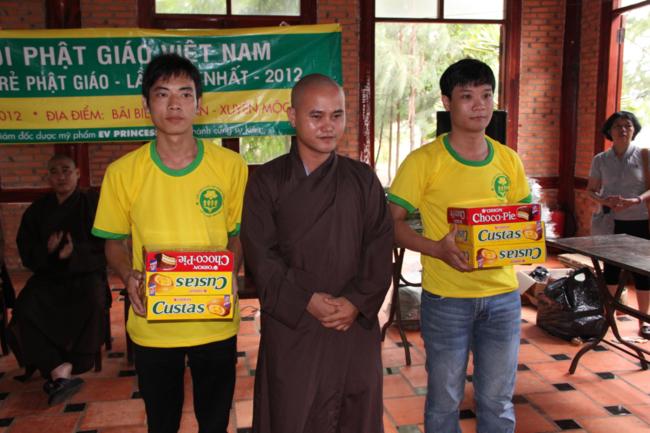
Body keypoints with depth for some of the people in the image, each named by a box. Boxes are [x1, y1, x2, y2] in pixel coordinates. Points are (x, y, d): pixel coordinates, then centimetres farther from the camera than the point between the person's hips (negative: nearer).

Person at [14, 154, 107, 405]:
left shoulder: (92, 204, 3)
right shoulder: (37, 210, 12)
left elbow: (104, 245, -4)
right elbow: (26, 251, 9)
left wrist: (76, 252, -22)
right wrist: (46, 250, -14)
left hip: (85, 273, -3)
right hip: (48, 276, 3)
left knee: (93, 303, -34)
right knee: (25, 308, -27)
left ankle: (60, 371, -21)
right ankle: (60, 370, -29)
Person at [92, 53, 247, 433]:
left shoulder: (231, 166, -5)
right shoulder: (122, 172, -6)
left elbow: (240, 234, 5)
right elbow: (114, 242, 5)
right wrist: (128, 275, -14)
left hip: (216, 323, 0)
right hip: (152, 327, 0)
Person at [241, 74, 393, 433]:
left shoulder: (363, 180, 5)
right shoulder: (267, 181, -2)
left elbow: (379, 249, 1)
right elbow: (261, 256, -7)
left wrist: (357, 301, -12)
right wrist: (307, 301, -15)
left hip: (355, 323, 2)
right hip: (290, 325, -1)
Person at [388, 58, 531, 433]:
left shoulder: (509, 160, 4)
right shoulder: (424, 161, -9)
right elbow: (393, 223, -8)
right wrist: (436, 248, -23)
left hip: (503, 296, 4)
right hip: (446, 299, -3)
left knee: (498, 402, 16)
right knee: (445, 401, 12)